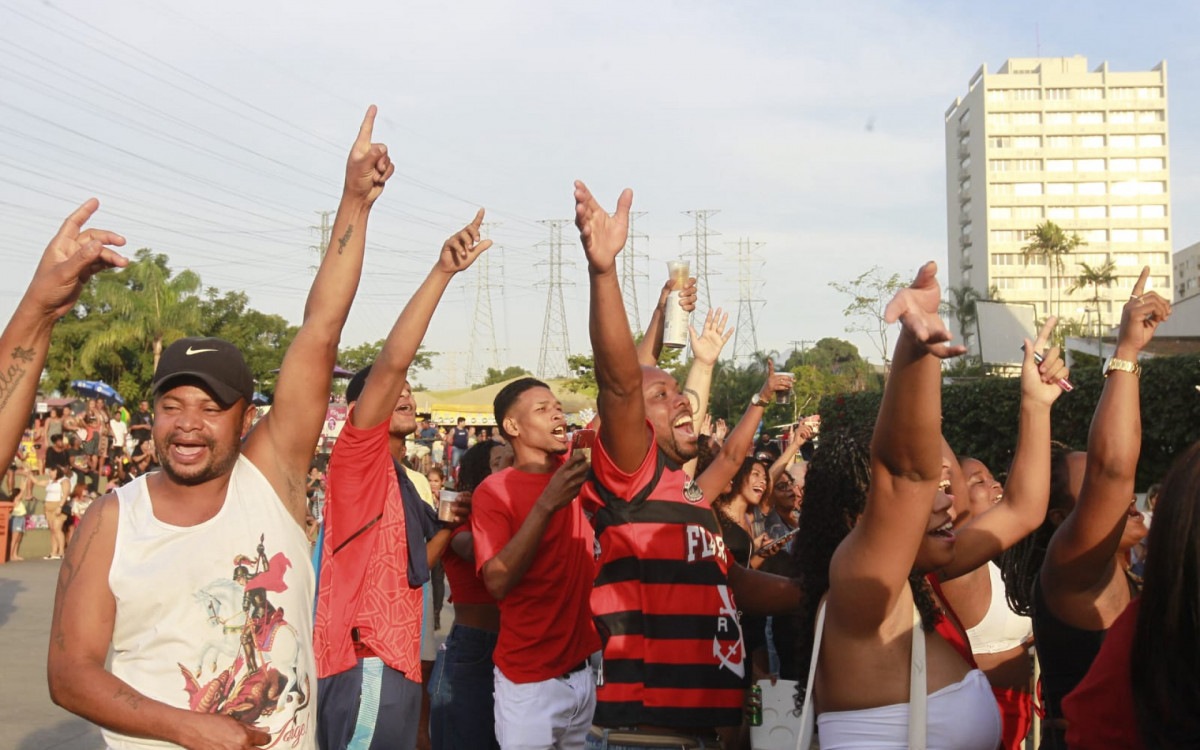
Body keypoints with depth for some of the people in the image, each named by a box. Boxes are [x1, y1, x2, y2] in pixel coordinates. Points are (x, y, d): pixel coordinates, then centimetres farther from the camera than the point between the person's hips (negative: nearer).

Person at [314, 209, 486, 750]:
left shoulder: (401, 482, 22)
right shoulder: (358, 455, -4)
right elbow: (391, 362, -18)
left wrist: (452, 525, 11)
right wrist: (442, 272, -22)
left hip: (394, 665, 9)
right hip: (365, 663, -9)